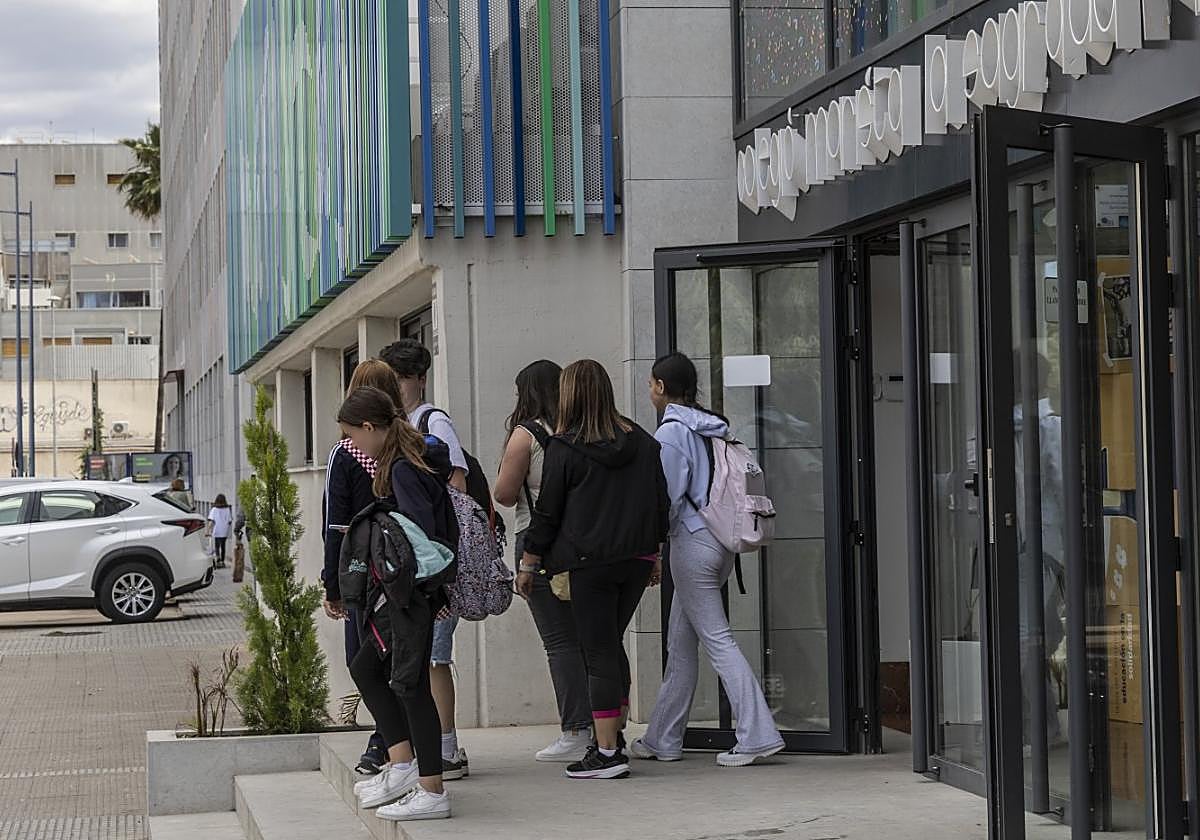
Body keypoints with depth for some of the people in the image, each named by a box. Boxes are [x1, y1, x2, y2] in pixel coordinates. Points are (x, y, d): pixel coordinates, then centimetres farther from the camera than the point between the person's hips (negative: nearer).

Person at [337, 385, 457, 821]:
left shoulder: (402, 471, -16)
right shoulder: (409, 462, 13)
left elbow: (422, 533, -26)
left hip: (413, 591, -11)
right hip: (402, 593, 11)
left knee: (411, 683, -4)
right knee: (365, 667, 16)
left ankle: (432, 793, 2)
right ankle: (402, 768, 15)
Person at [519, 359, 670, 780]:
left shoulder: (563, 449, -8)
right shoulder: (643, 442, 7)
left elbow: (547, 513, -5)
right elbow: (661, 503, 13)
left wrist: (529, 564, 5)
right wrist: (653, 553, 23)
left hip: (587, 563, -5)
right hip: (636, 558, 5)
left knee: (599, 654, -2)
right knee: (612, 644, 19)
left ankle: (607, 752, -4)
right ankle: (616, 734, 21)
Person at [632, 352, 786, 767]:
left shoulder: (671, 433, -12)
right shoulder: (710, 428, 12)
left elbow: (668, 498, -15)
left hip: (692, 542, -9)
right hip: (720, 541, 9)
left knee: (718, 639, -7)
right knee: (680, 643, 14)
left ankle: (757, 735, -10)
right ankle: (663, 738, 20)